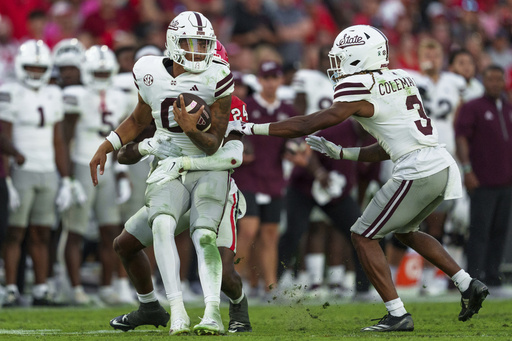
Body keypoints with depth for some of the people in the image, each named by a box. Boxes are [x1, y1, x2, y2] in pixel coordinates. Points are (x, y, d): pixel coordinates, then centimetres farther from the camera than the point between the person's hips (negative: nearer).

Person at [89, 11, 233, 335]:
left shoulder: (217, 80, -8)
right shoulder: (151, 74, 0)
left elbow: (214, 144, -8)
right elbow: (139, 120, 20)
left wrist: (192, 130, -28)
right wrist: (106, 146, 13)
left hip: (208, 169, -2)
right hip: (168, 170, 2)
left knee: (204, 234, -25)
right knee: (162, 224, -27)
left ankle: (213, 312, -33)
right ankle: (177, 311, -30)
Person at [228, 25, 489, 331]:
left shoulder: (361, 91, -7)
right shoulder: (401, 80, 18)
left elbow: (308, 125, -6)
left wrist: (250, 128, -1)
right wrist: (339, 153, 21)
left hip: (418, 173, -9)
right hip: (442, 166, 9)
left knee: (363, 236, 2)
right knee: (405, 231, 30)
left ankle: (398, 315, -2)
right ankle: (469, 285, 24)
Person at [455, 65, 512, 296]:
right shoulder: (472, 108, -2)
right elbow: (461, 138, -8)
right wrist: (467, 169, -16)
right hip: (482, 182, -6)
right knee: (480, 231, -9)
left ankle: (492, 277, 14)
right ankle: (473, 279, -8)